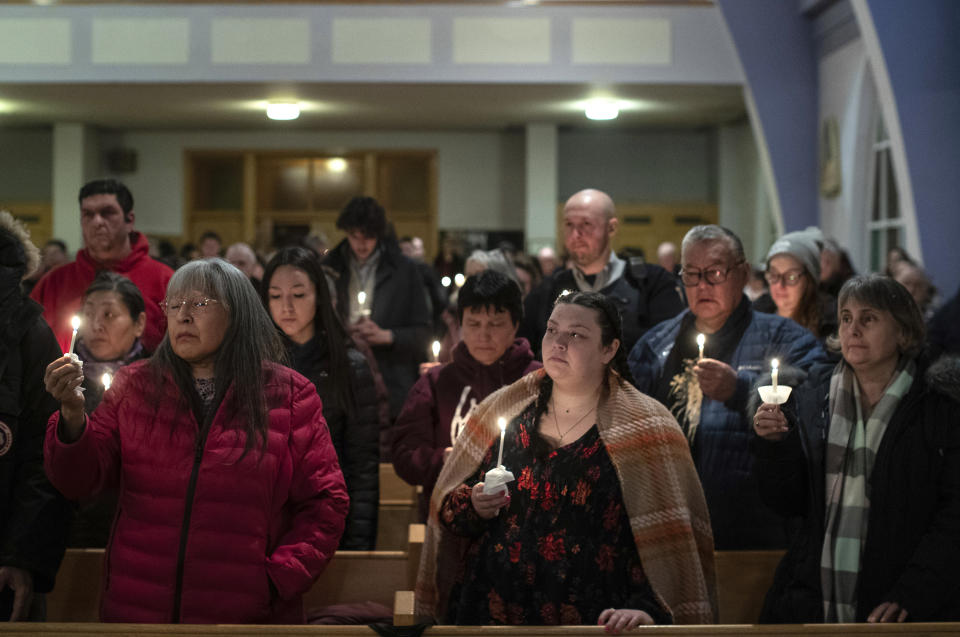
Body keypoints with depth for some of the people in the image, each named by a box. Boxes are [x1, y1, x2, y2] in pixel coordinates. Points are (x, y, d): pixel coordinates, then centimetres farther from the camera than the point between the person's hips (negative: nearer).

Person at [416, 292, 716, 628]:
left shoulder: (646, 428, -1)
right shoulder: (501, 409, 9)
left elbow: (667, 534, -7)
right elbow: (446, 506, 15)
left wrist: (647, 607, -18)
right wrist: (473, 506, -6)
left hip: (594, 622, -4)